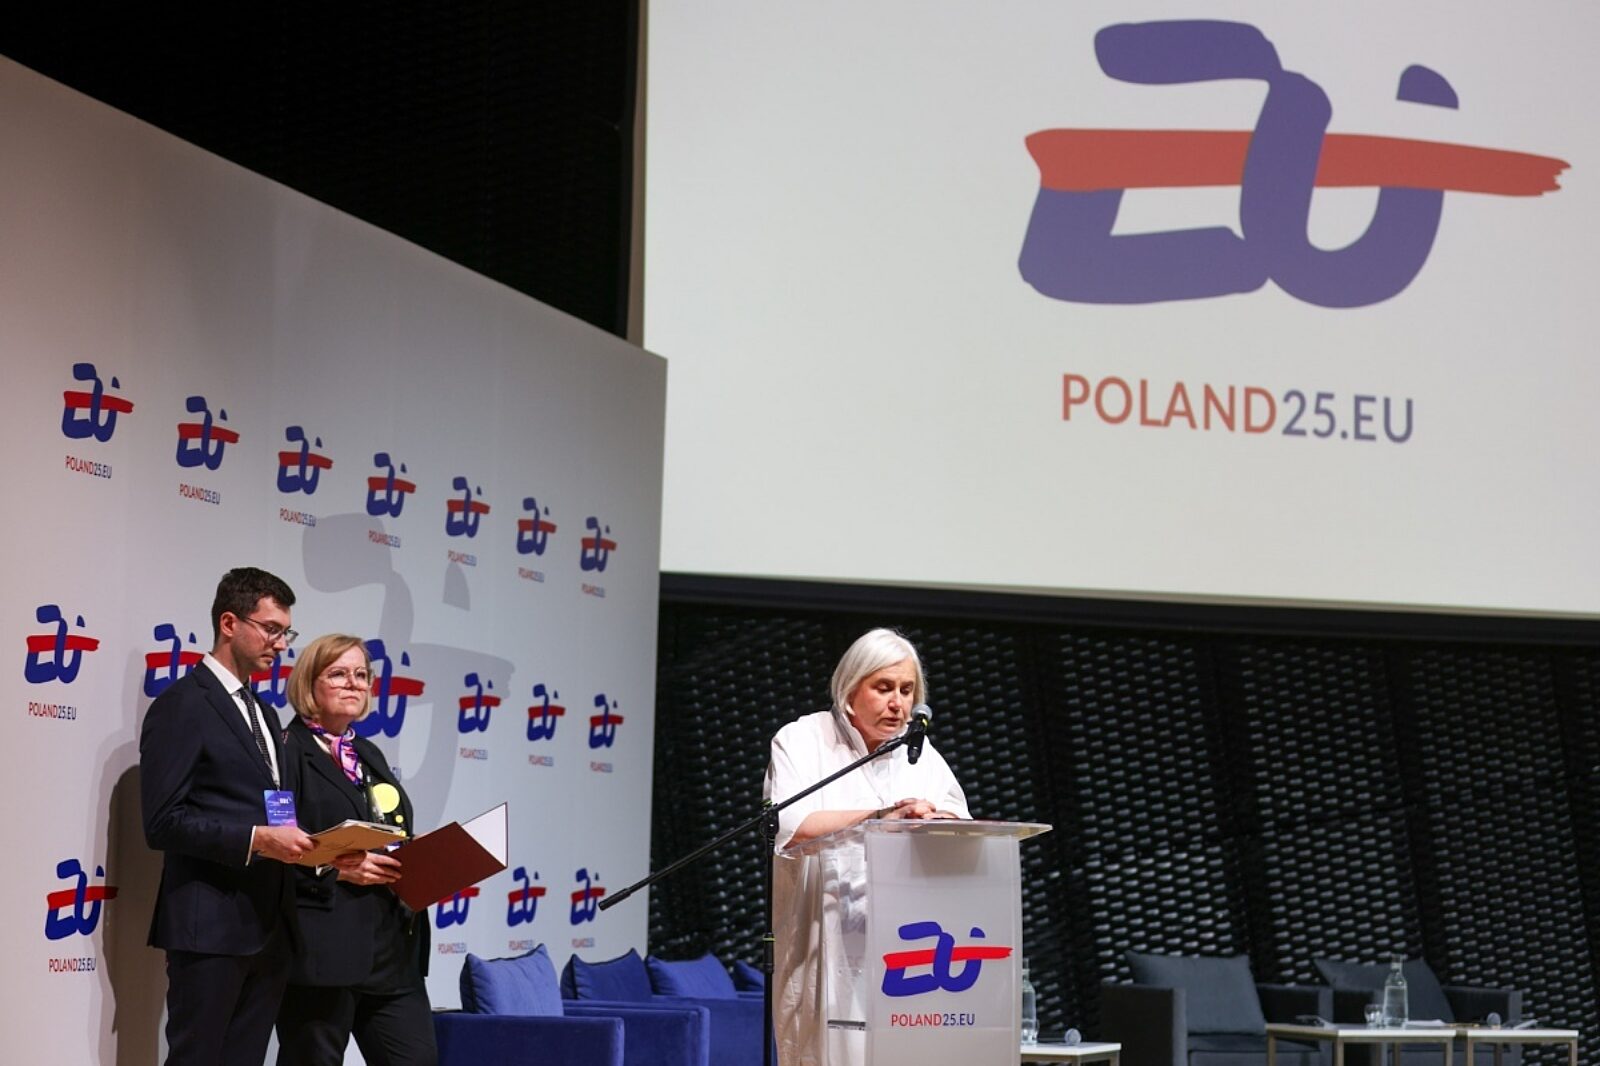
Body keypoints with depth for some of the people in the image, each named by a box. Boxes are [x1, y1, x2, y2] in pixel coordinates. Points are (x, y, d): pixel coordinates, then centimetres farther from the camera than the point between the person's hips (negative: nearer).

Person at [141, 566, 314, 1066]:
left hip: (270, 928, 8)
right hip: (210, 926, -8)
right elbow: (163, 822, -15)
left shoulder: (264, 713, 21)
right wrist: (257, 840, -22)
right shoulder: (181, 705, -7)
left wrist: (295, 841, 2)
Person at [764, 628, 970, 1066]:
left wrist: (929, 817, -17)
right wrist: (879, 816, -24)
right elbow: (789, 825, -16)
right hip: (827, 947, -3)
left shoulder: (920, 753, 16)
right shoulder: (801, 741, 2)